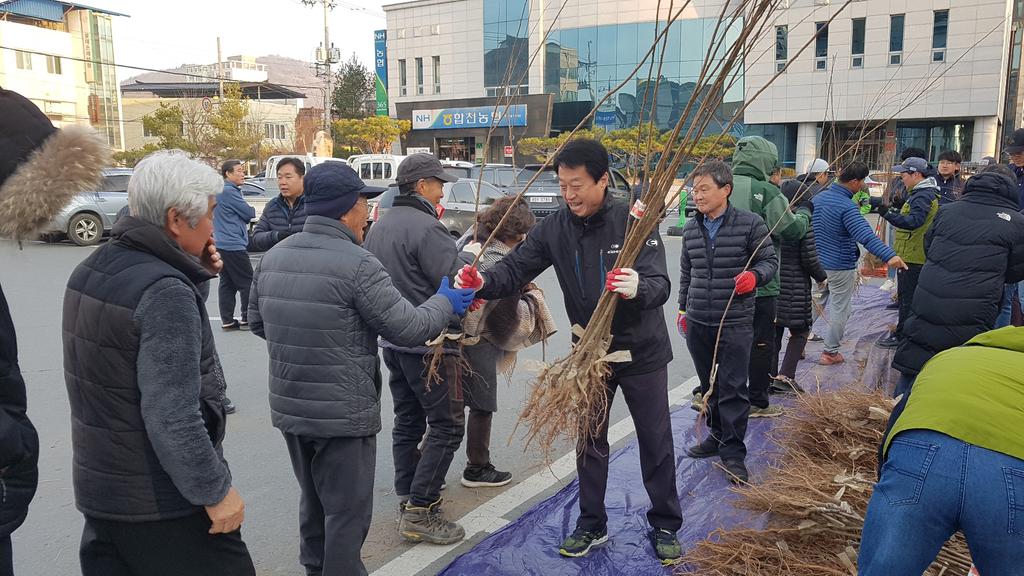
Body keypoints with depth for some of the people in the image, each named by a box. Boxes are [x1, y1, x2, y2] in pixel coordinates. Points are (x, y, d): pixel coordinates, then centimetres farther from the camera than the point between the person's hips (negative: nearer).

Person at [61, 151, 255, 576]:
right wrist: (215, 490, -17)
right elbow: (171, 417, -27)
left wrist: (192, 275, 1)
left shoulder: (90, 270, 5)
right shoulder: (165, 290, -23)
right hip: (162, 506, -8)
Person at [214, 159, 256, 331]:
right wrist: (253, 211, 9)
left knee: (227, 283, 10)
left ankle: (227, 320, 11)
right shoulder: (229, 191, -15)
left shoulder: (219, 191, 18)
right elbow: (248, 213, -11)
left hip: (221, 244, 10)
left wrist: (246, 215, 1)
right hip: (233, 245, -10)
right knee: (247, 282, -2)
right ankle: (247, 319, 2)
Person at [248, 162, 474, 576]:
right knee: (347, 511, 8)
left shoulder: (273, 257, 2)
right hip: (343, 414, -7)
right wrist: (445, 303, 2)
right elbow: (409, 328, -16)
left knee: (313, 501, 24)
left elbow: (258, 323, 14)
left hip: (288, 408, 8)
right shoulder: (357, 264, -20)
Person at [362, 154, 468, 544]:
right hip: (431, 343, -9)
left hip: (393, 341, 9)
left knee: (408, 421, 17)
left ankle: (408, 500, 25)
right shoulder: (427, 228, -18)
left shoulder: (379, 226, 11)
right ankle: (420, 512, 0)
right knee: (446, 425, -1)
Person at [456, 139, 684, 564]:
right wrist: (484, 283, -33)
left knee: (656, 441, 11)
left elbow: (660, 284, -27)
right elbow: (516, 268, -11)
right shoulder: (554, 228, -8)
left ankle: (665, 526, 30)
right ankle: (592, 525, 32)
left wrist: (637, 289, -51)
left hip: (641, 351, -3)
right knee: (589, 442, 15)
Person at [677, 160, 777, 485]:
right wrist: (683, 308, 19)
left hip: (735, 323, -5)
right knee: (708, 383, 16)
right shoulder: (691, 230, 8)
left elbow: (770, 260, 0)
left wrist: (755, 276, -20)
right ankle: (718, 436, 34)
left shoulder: (750, 224, -7)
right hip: (698, 323, 5)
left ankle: (733, 452, 9)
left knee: (732, 387, -2)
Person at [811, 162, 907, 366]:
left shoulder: (818, 197, 2)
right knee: (840, 309, 7)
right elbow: (866, 235, -36)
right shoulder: (847, 207, -23)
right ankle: (831, 352, 15)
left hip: (817, 262, 7)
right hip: (840, 266, -7)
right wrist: (889, 255, -45)